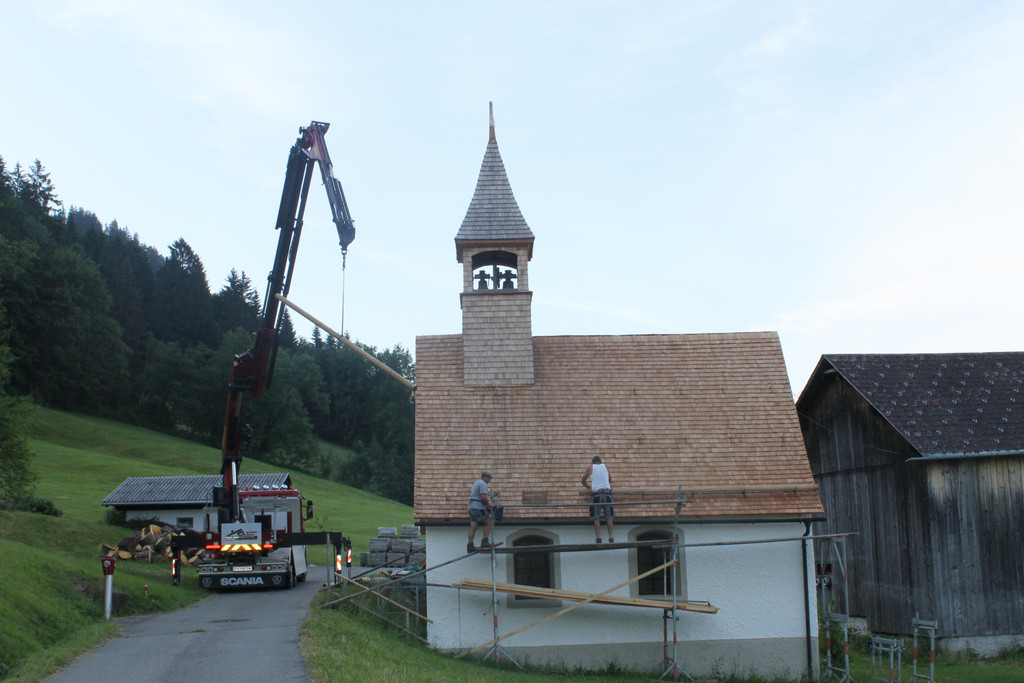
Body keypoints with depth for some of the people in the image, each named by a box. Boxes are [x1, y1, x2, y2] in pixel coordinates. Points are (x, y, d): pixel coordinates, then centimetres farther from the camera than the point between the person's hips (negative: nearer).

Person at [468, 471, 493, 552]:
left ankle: (470, 546, -4)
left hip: (472, 506, 9)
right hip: (479, 507, -9)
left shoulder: (476, 482, 23)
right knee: (487, 523, 3)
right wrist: (489, 504, -6)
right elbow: (483, 497, -21)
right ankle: (484, 541, -1)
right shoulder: (483, 484, -10)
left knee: (473, 526, 2)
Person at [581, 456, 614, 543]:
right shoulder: (605, 466, 16)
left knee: (596, 518, -3)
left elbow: (583, 481, 17)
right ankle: (611, 538, -7)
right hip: (607, 492, 2)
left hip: (596, 494, -2)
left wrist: (588, 487, 34)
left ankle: (598, 538, -13)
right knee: (609, 517, 1)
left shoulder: (591, 468, 10)